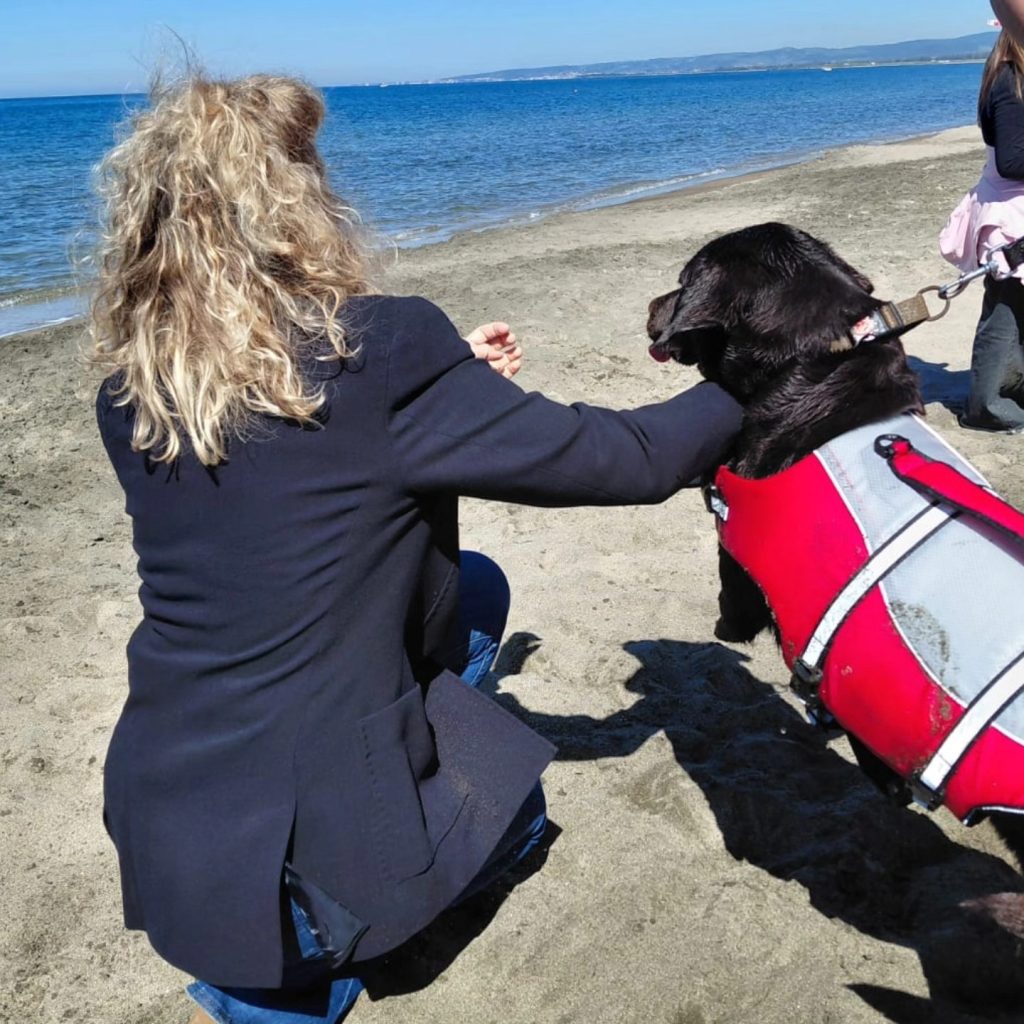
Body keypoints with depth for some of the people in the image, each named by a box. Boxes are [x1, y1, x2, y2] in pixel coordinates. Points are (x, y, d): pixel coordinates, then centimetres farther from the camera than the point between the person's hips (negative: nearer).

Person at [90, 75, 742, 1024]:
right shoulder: (379, 351, -24)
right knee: (512, 800, 28)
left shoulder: (129, 393, -3)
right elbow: (621, 459, -15)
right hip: (302, 842, -6)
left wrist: (448, 379, 12)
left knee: (471, 585, 20)